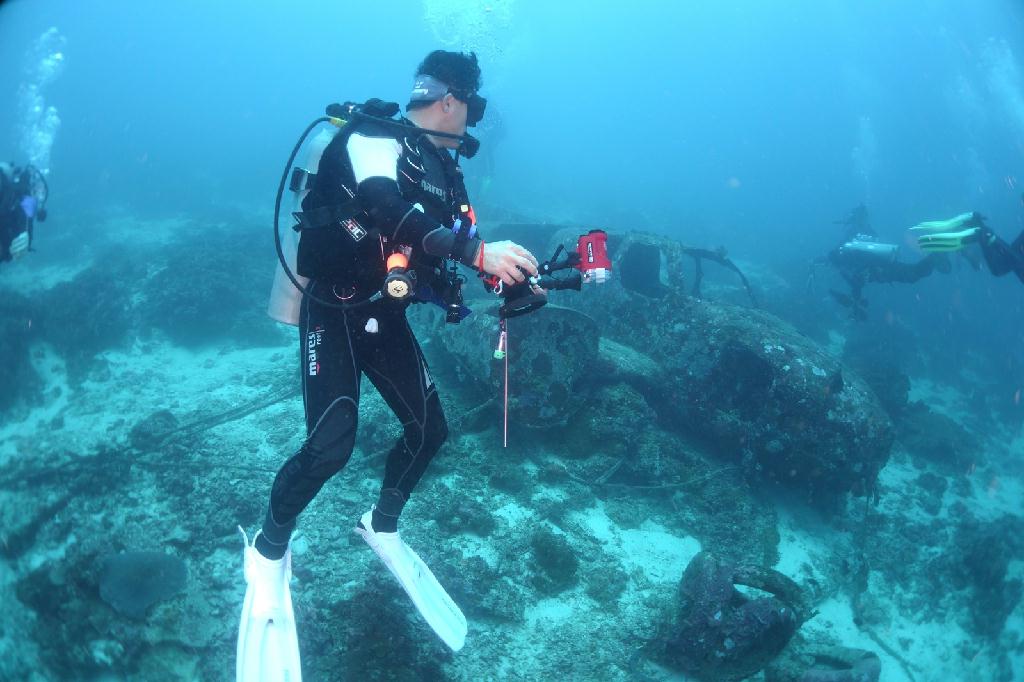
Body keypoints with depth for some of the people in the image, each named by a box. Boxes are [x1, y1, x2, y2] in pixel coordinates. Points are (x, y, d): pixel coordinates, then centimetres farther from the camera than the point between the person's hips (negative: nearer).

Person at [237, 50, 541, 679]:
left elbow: (453, 252, 10)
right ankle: (270, 553, 9)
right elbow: (392, 212, -39)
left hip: (385, 314, 8)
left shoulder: (446, 171, 8)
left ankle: (383, 526, 34)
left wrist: (520, 270, -6)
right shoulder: (371, 141, -19)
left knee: (430, 428, 7)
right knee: (331, 445, -18)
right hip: (333, 311, -8)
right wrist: (476, 251, -46)